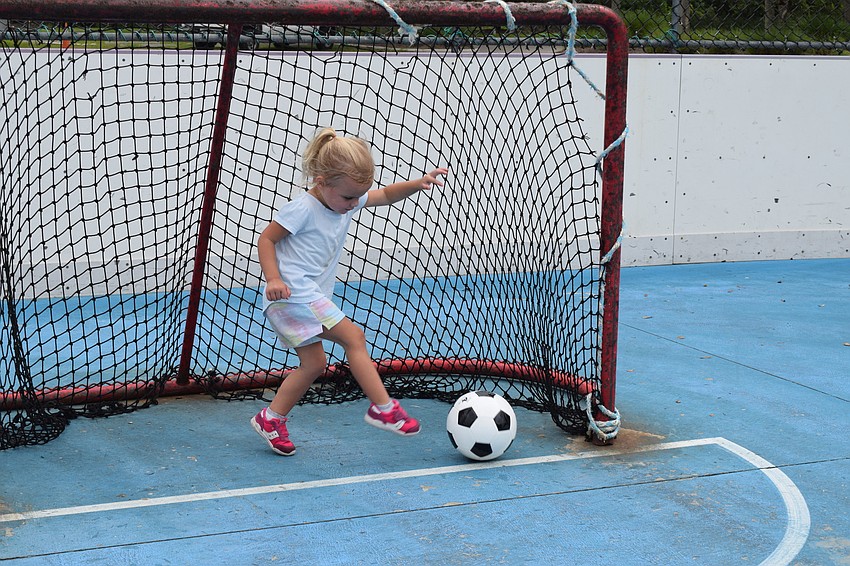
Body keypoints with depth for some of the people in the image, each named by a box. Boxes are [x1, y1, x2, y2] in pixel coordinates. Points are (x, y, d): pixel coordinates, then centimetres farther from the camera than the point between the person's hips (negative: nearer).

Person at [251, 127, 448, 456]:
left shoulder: (347, 200, 9)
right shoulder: (303, 209, -14)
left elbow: (385, 195, 18)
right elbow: (266, 240, -10)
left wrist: (420, 183, 3)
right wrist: (273, 279, -22)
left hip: (311, 297, 10)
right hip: (294, 292, -10)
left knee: (314, 363, 11)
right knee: (353, 337, -14)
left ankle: (271, 419, 19)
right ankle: (383, 408, -11)